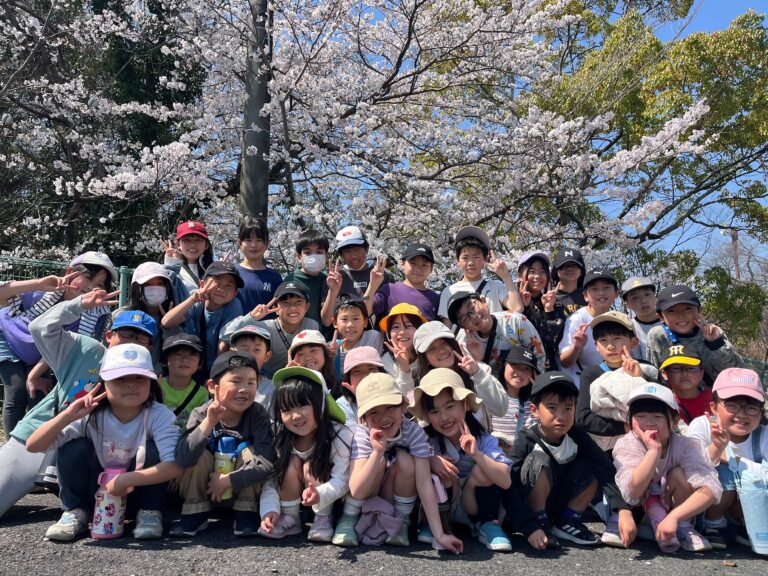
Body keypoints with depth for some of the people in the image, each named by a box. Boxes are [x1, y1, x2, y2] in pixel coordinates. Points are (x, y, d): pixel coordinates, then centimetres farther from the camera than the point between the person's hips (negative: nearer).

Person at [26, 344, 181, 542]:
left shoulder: (159, 416, -26)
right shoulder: (91, 416, -20)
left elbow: (174, 465, -37)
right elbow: (33, 446, -23)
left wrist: (125, 480, -38)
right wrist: (68, 415, -38)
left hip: (140, 489, -1)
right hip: (99, 491, 2)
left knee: (154, 449, -29)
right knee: (74, 448, -23)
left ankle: (149, 512, -8)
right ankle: (76, 512, 0)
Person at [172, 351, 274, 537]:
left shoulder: (258, 415, -20)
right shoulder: (201, 415, -17)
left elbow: (267, 463, -30)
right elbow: (182, 459, -32)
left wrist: (229, 480, -29)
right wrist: (209, 423, -41)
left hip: (244, 489, 0)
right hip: (204, 489, 1)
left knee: (250, 452, -25)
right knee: (199, 455, -24)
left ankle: (246, 513, -12)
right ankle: (195, 512, -8)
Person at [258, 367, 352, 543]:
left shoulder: (340, 435, -26)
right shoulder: (280, 438, -14)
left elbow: (341, 480, -31)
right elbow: (270, 481, -14)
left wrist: (319, 494, -50)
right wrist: (270, 510, -31)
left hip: (329, 501, -3)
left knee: (311, 466, -27)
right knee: (291, 462, -22)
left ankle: (324, 519, -12)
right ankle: (289, 519, -9)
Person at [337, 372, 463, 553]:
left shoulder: (414, 432, -24)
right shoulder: (363, 434, -27)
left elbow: (425, 484, -26)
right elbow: (357, 492, -36)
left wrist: (439, 535, -31)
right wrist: (377, 451, -49)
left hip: (395, 499, 2)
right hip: (361, 503, -1)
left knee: (404, 459, -27)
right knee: (379, 461, -31)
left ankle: (401, 522, -7)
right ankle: (348, 519, -9)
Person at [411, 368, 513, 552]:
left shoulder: (482, 440, -19)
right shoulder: (426, 440, -19)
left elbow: (506, 481, -29)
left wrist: (477, 454, -43)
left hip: (473, 510, 0)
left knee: (483, 470, -27)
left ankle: (487, 524, -5)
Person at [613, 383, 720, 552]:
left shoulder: (686, 446, -24)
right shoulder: (626, 445, -26)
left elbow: (711, 489, -36)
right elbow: (632, 493, -39)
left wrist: (673, 517, -45)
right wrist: (653, 450, -46)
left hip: (676, 507, 1)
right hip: (639, 512, -1)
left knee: (678, 474, -25)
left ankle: (684, 528, -7)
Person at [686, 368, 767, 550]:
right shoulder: (701, 425, -19)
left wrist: (732, 459, -28)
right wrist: (715, 448, -43)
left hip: (747, 504, 3)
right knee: (725, 474, -29)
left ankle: (740, 526, 6)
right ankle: (713, 525, -1)